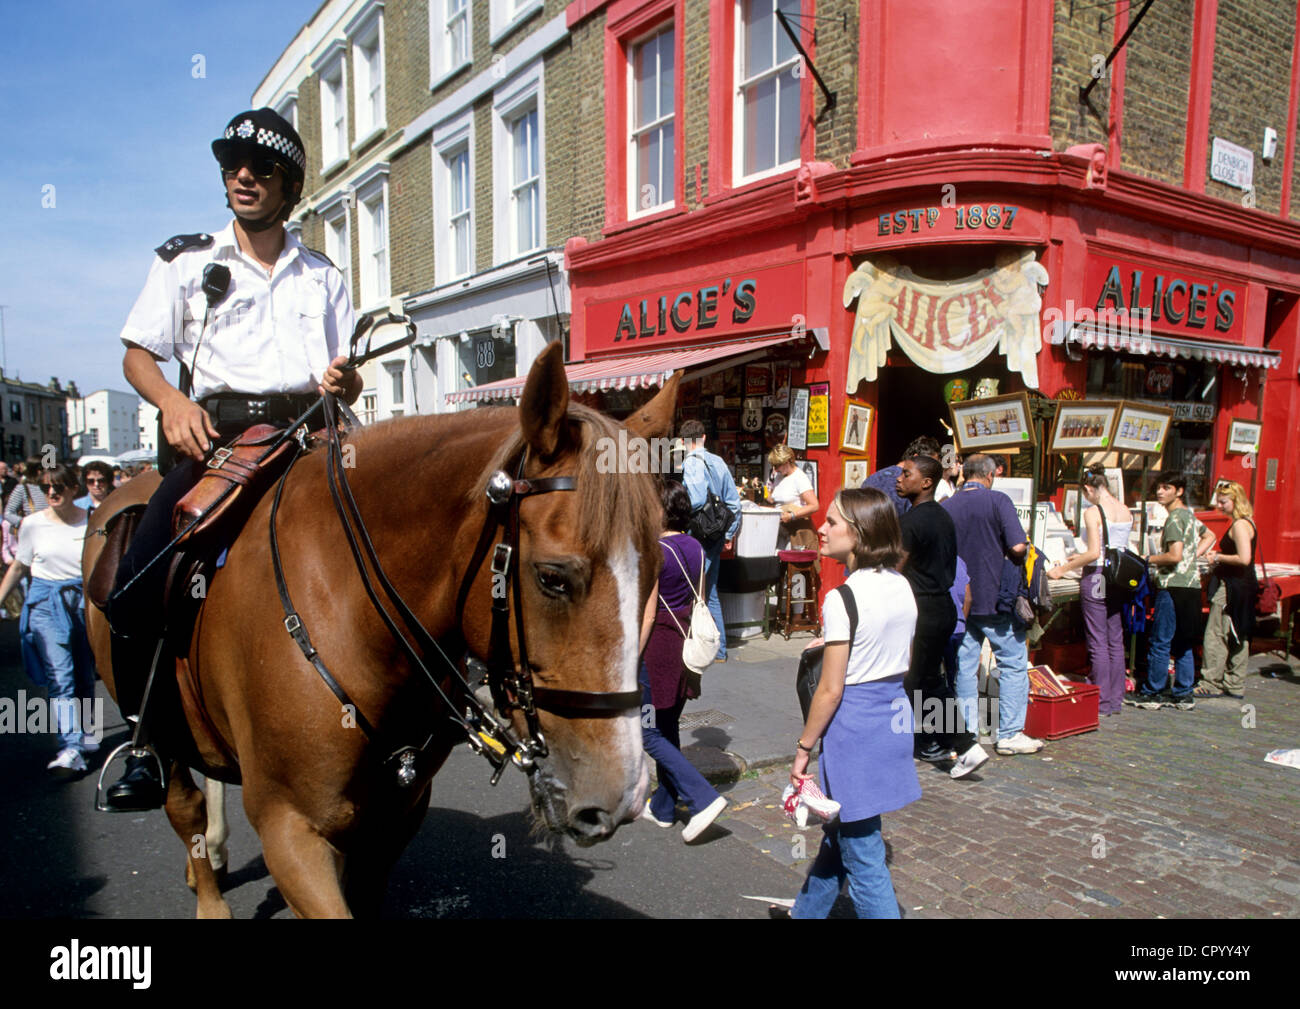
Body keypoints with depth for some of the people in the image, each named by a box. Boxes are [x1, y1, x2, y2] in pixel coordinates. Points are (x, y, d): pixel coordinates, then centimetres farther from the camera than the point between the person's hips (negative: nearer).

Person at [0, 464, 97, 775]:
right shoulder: (33, 524, 0)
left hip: (84, 601, 1)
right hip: (46, 603, -1)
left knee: (85, 677, 11)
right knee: (59, 676, -12)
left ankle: (83, 733, 32)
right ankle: (70, 749, -15)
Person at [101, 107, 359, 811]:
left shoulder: (322, 276, 19)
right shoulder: (185, 260, 15)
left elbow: (346, 382, 18)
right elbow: (137, 354, 10)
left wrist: (344, 382, -7)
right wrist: (173, 402, -12)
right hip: (216, 432, 0)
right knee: (135, 588, -17)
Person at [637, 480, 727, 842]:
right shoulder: (695, 549, 6)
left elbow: (647, 615, -18)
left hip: (659, 645, -8)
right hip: (688, 642, 8)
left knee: (649, 734, 2)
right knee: (668, 729, 19)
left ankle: (703, 799, -5)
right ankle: (663, 807, 30)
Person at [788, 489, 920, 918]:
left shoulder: (842, 599, -20)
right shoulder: (903, 588, 3)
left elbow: (830, 690, -17)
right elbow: (902, 666, 11)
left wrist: (803, 747, -7)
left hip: (854, 722, -9)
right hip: (895, 717, 9)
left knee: (861, 851, 5)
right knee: (838, 828, 25)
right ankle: (807, 910, 44)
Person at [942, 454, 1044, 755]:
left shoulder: (945, 507, 3)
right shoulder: (998, 501, -9)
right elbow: (1018, 547, -16)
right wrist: (1013, 560, 4)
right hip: (996, 598, -4)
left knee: (964, 665, 9)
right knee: (1013, 663, 7)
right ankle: (1010, 734, 8)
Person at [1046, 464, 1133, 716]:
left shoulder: (1093, 512, -13)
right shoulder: (1126, 511, 9)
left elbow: (1094, 553, -20)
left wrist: (1063, 569, -12)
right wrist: (1082, 558, 28)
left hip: (1097, 578, -7)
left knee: (1098, 642, 0)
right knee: (1116, 641, 12)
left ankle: (1102, 702, 5)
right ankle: (1116, 700, 18)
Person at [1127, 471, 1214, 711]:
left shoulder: (1175, 518, -13)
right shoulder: (1189, 515, 16)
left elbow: (1175, 556, -21)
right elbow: (1209, 536, 32)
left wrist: (1149, 559, -6)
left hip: (1174, 586, -10)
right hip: (1191, 585, 10)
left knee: (1159, 642, -3)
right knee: (1182, 643, 13)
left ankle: (1151, 693, 3)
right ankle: (1183, 694, 17)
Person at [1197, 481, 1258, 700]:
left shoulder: (1239, 525, -16)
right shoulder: (1247, 523, 15)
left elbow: (1244, 558, -25)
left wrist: (1218, 558, -12)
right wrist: (1218, 555, 8)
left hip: (1233, 587, -11)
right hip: (1244, 586, 11)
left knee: (1215, 636, -6)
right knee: (1239, 638, 13)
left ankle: (1211, 685, -2)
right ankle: (1234, 685, 20)